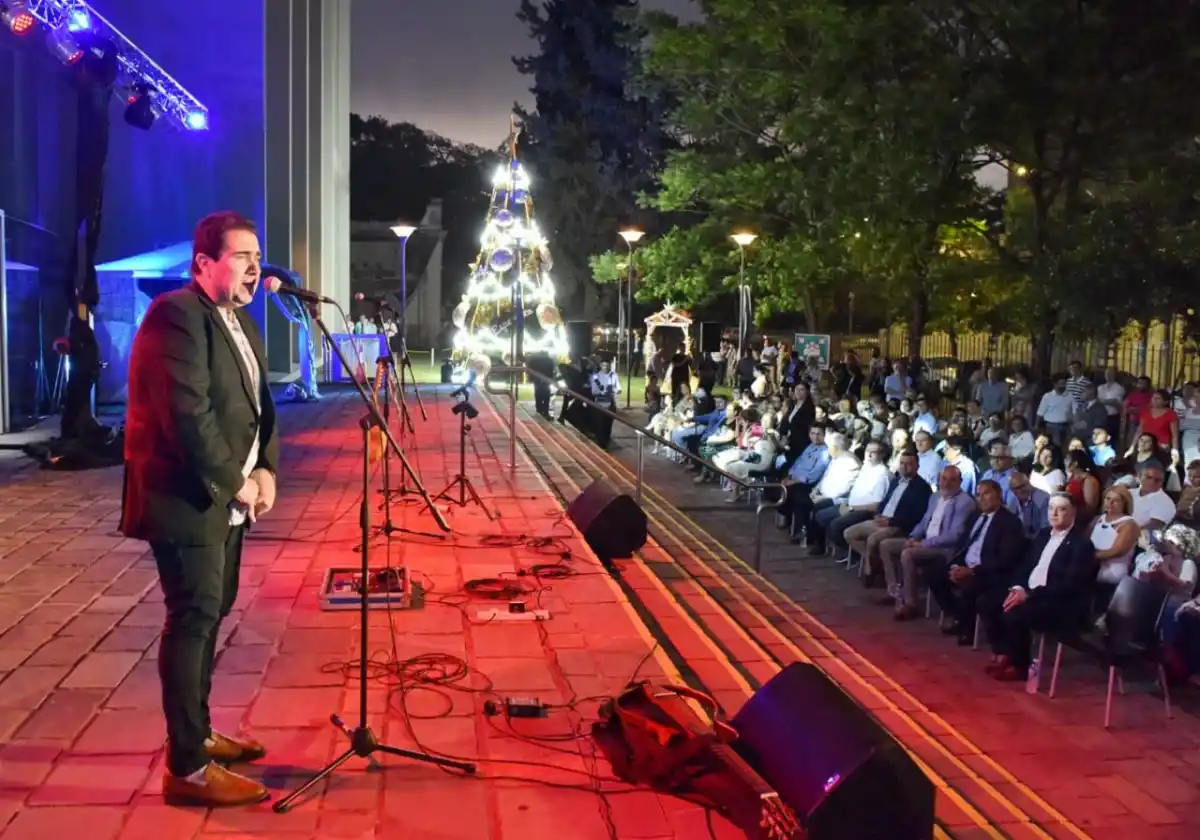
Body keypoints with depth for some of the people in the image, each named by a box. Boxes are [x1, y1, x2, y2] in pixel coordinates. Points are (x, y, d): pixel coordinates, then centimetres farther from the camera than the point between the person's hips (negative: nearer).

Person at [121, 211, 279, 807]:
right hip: (187, 497, -9)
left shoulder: (241, 322, 15)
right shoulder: (178, 314, -16)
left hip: (225, 497, 10)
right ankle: (187, 768, 1)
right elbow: (187, 413, -23)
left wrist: (264, 469, 2)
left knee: (211, 614, 16)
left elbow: (257, 402, 17)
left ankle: (198, 733, 30)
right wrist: (234, 481, -16)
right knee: (194, 620, -7)